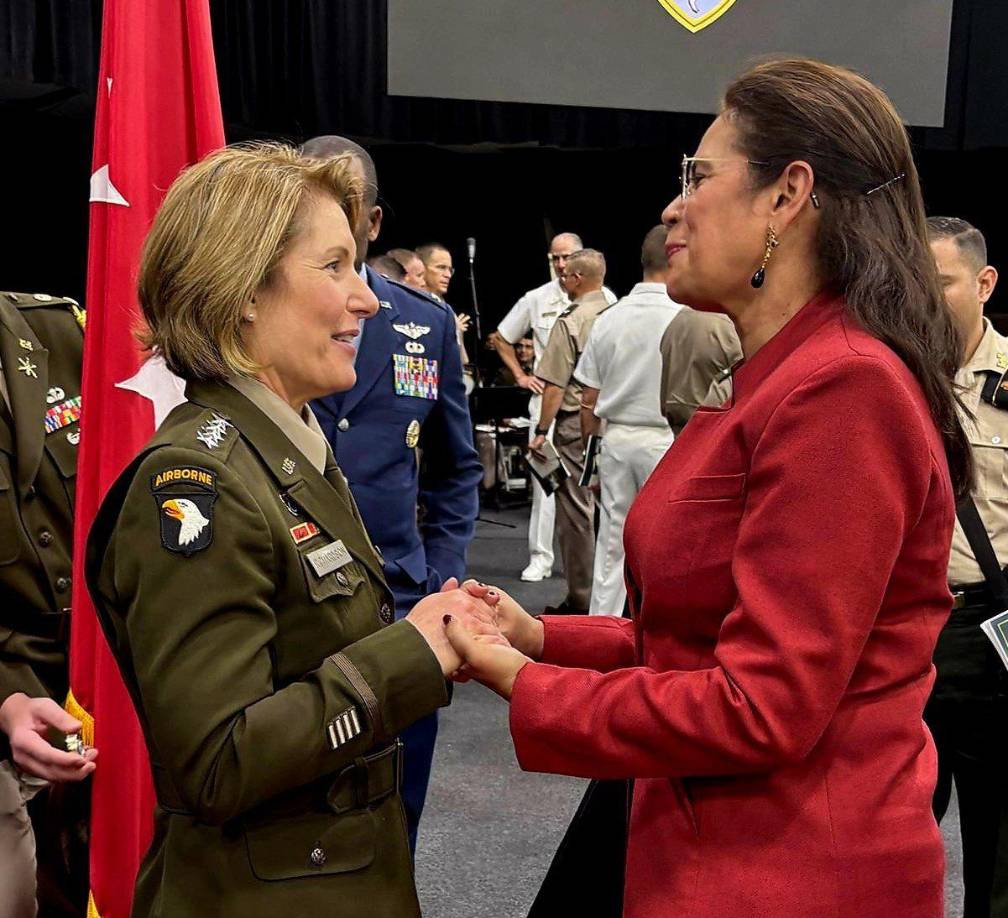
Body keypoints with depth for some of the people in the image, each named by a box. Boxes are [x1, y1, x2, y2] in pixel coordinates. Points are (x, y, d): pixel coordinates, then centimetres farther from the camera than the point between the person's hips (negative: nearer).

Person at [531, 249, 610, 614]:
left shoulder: (570, 321, -11)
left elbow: (555, 385, -12)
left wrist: (542, 431, -5)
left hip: (576, 423, -6)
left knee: (576, 509, 0)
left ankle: (581, 597, 4)